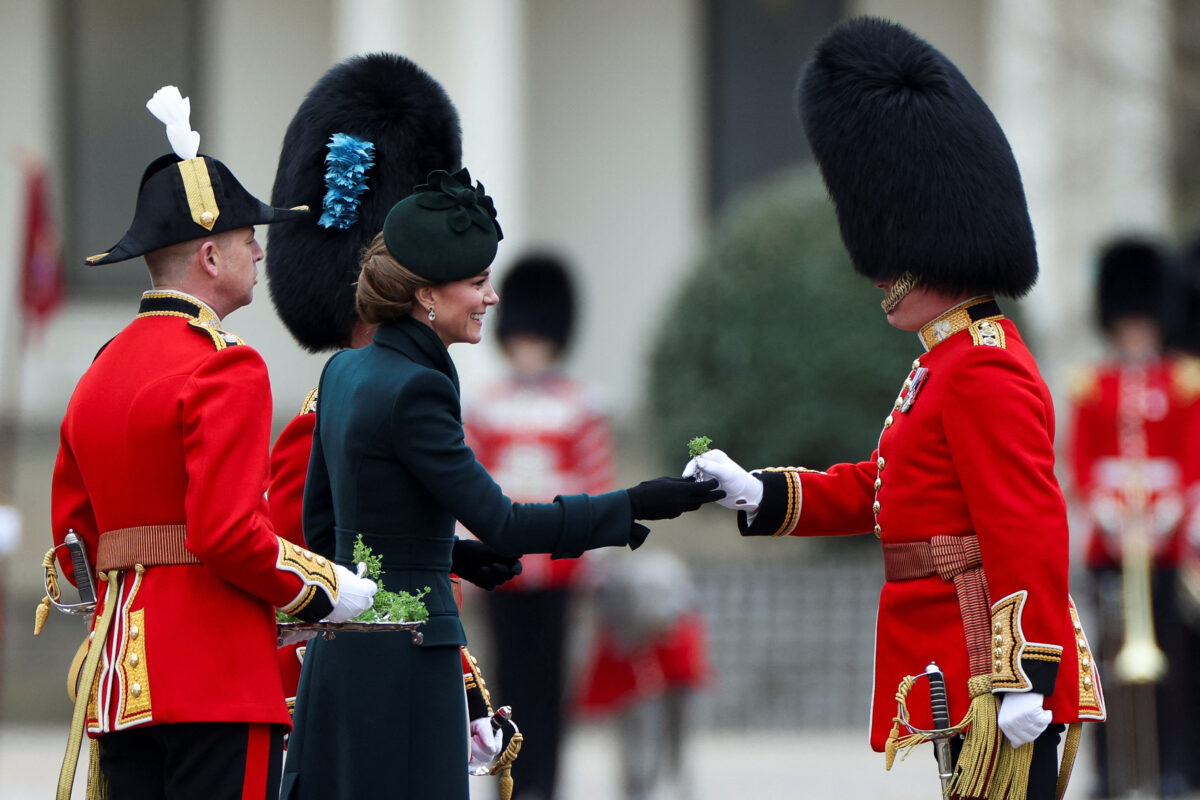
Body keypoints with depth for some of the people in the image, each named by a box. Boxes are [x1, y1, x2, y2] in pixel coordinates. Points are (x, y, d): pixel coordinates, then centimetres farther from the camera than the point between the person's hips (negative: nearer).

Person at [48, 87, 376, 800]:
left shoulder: (102, 372, 16)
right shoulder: (226, 368, -10)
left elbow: (74, 535, 18)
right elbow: (228, 532, -19)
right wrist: (323, 590, -6)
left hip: (121, 671, 8)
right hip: (220, 680, -8)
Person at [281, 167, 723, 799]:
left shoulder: (345, 371, 10)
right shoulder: (413, 391, -18)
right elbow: (501, 524, -18)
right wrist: (634, 506, -13)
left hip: (340, 652, 10)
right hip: (404, 661, -10)